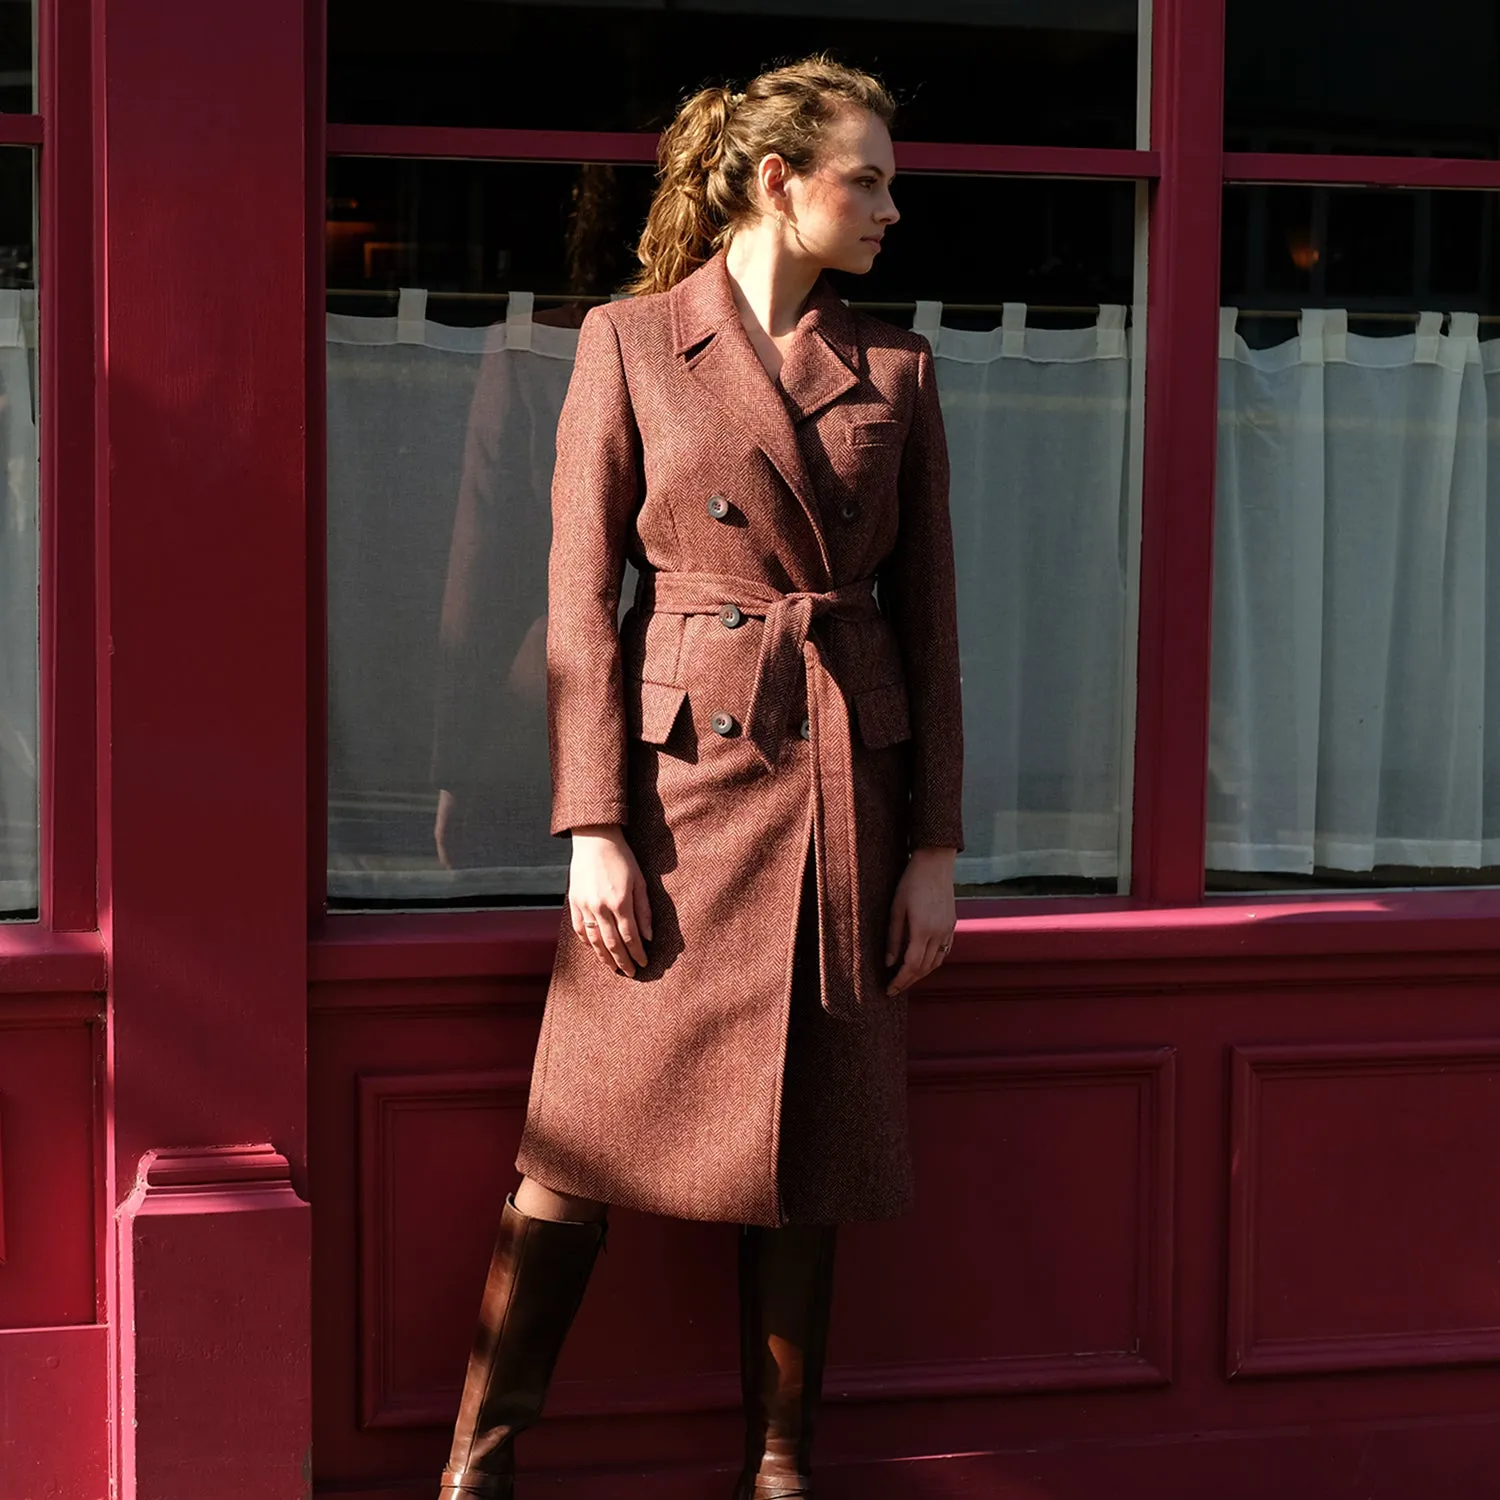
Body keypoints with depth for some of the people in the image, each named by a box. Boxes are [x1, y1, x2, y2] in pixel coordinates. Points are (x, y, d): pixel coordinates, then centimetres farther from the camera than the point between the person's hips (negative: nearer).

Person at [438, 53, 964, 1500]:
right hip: (682, 777, -3)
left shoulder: (893, 367, 9)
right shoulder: (628, 343, 0)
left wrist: (935, 843, 4)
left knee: (810, 1150, 7)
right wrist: (595, 828, -10)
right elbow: (580, 599, -3)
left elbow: (927, 617, 9)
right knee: (588, 1139, -2)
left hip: (845, 787, 3)